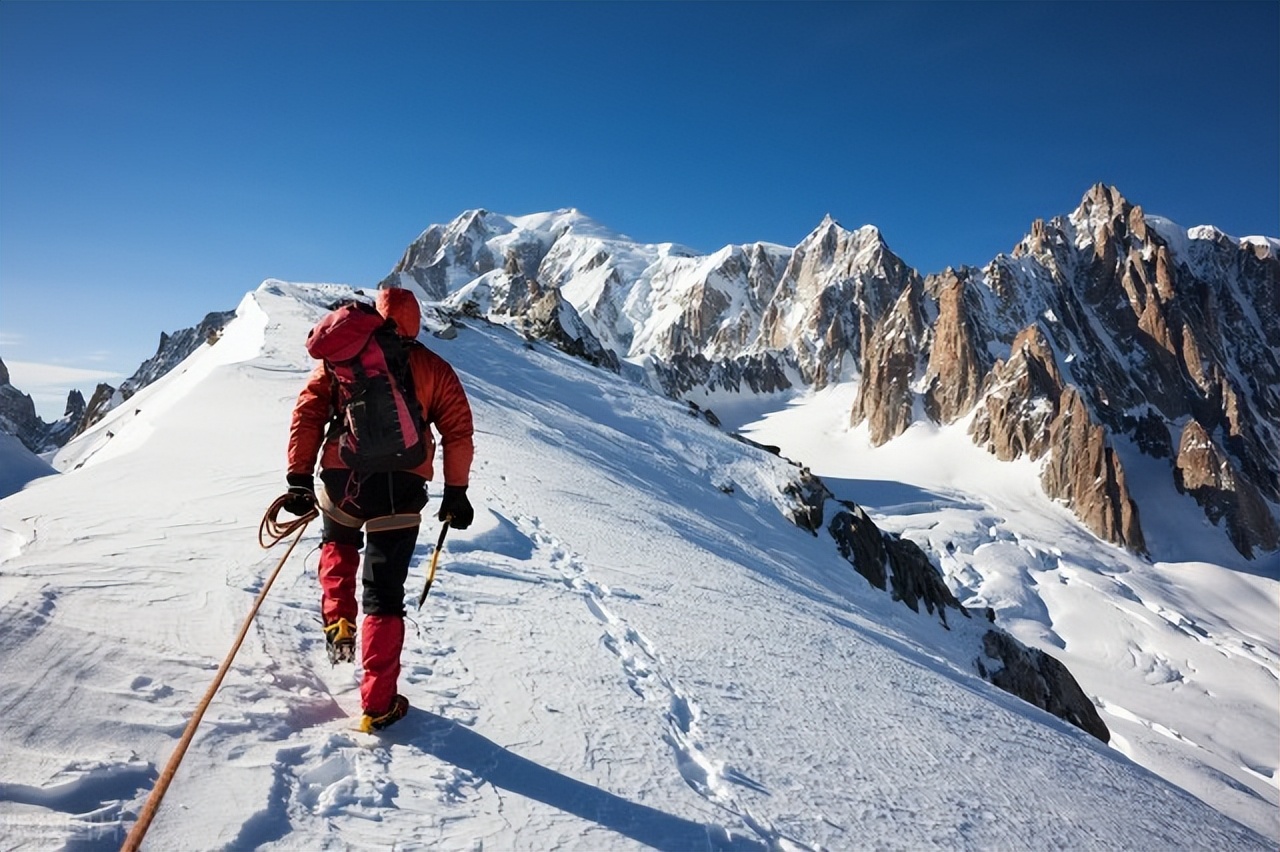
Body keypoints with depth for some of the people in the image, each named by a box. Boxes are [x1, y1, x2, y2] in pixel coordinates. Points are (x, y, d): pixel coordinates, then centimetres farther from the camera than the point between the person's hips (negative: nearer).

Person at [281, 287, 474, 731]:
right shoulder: (434, 368, 8)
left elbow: (307, 413, 4)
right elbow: (458, 431, 3)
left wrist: (298, 478, 6)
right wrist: (456, 492, 7)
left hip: (342, 481, 1)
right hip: (400, 489, -1)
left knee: (338, 543, 36)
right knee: (384, 596, 7)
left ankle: (338, 623, 25)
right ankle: (377, 705, 13)